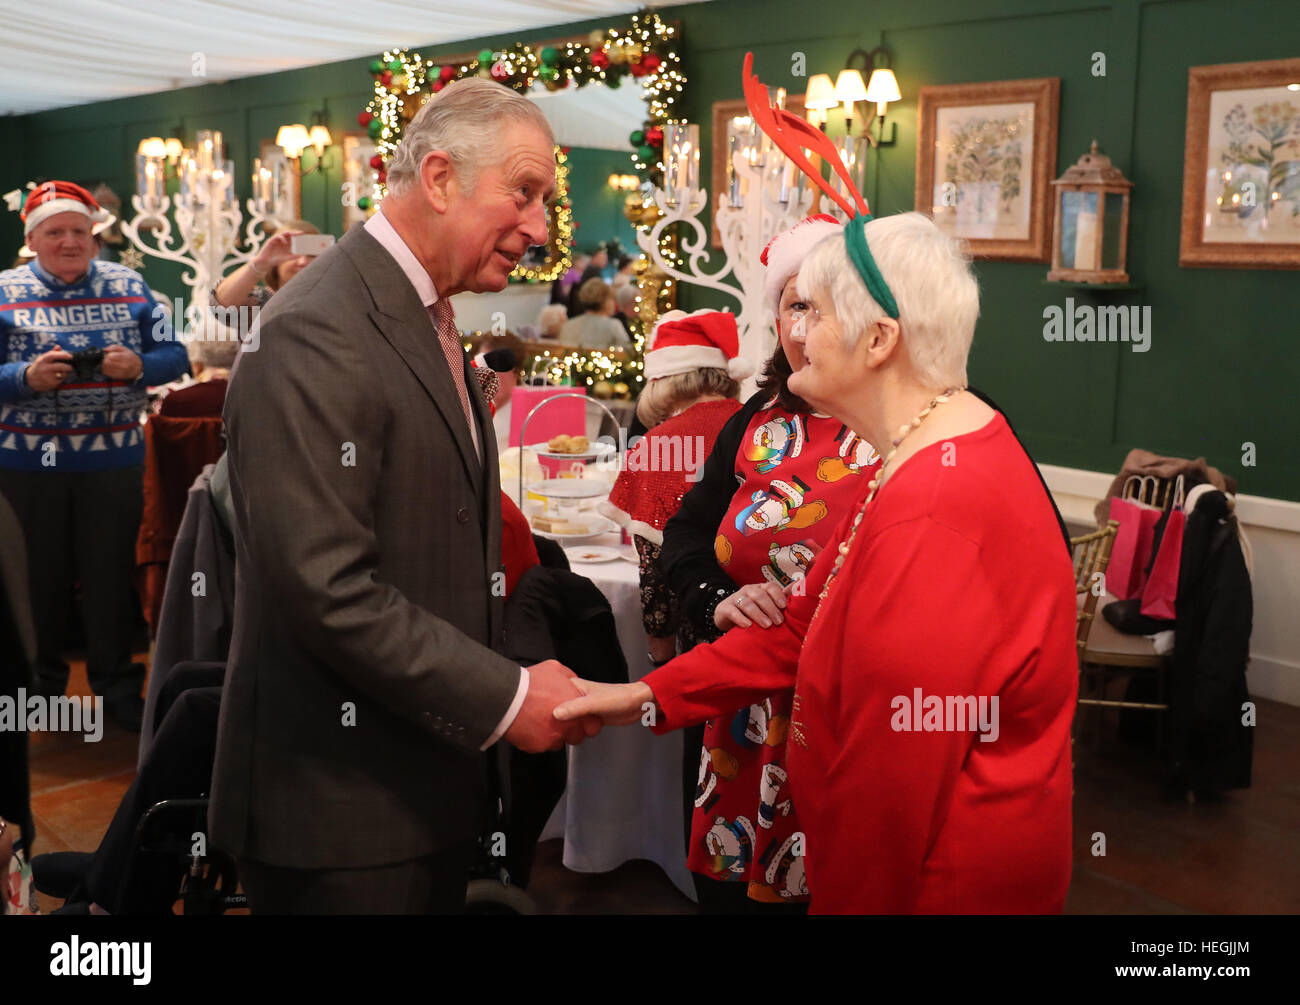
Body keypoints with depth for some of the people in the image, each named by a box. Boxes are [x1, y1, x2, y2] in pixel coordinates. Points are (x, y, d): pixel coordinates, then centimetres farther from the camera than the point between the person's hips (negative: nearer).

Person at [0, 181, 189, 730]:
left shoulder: (129, 286, 4)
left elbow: (174, 355, 2)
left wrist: (138, 366, -19)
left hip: (114, 459, 1)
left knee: (112, 575, 7)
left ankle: (118, 685, 20)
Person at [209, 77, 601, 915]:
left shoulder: (428, 321, 11)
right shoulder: (318, 333, -20)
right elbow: (325, 587, -26)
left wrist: (524, 675, 6)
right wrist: (505, 699, -19)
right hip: (339, 812, -9)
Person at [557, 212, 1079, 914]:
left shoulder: (933, 512, -30)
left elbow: (895, 771, -28)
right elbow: (808, 624, 8)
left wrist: (842, 898, -14)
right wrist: (650, 696, 4)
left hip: (949, 881, -9)